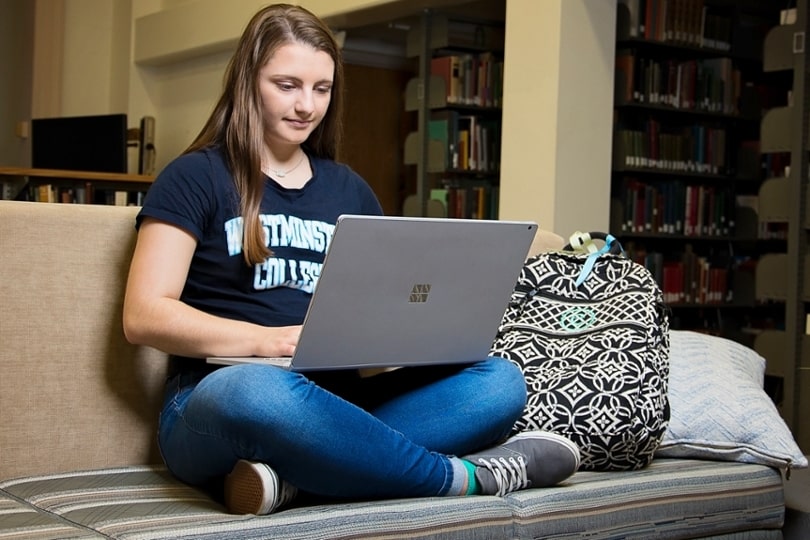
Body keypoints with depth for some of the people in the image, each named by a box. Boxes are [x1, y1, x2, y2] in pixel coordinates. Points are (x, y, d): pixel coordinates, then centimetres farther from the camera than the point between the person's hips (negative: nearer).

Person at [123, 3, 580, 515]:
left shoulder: (350, 190, 19)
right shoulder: (195, 178, 3)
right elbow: (144, 317, -6)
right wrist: (265, 340, -21)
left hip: (338, 403, 5)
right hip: (218, 402, -5)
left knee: (500, 381, -18)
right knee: (259, 392, -42)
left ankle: (289, 471, -33)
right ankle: (467, 474, -25)